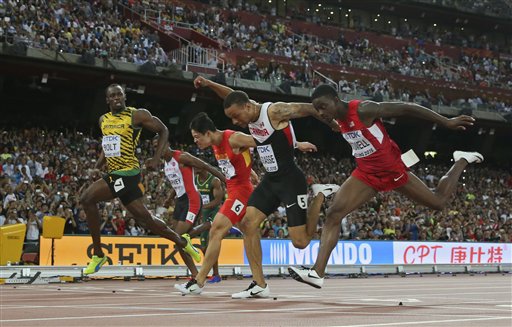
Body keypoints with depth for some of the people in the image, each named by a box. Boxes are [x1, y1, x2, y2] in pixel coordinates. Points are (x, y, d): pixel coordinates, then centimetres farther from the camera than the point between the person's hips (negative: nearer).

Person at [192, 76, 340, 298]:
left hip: (290, 180, -7)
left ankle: (321, 195, 17)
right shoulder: (248, 115, 1)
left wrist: (335, 126, -2)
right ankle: (259, 285, -3)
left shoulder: (275, 111, -21)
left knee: (300, 242, -7)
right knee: (248, 224, -8)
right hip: (269, 180, 8)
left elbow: (310, 109, -11)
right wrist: (209, 84, 11)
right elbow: (233, 97, 21)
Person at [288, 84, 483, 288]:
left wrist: (446, 122, -21)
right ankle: (318, 273, -19)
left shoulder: (364, 110, -27)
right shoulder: (339, 120, -5)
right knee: (333, 213, -13)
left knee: (438, 202, 11)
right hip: (366, 174, 6)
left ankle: (462, 162, 38)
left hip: (393, 170, -6)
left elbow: (407, 108, -23)